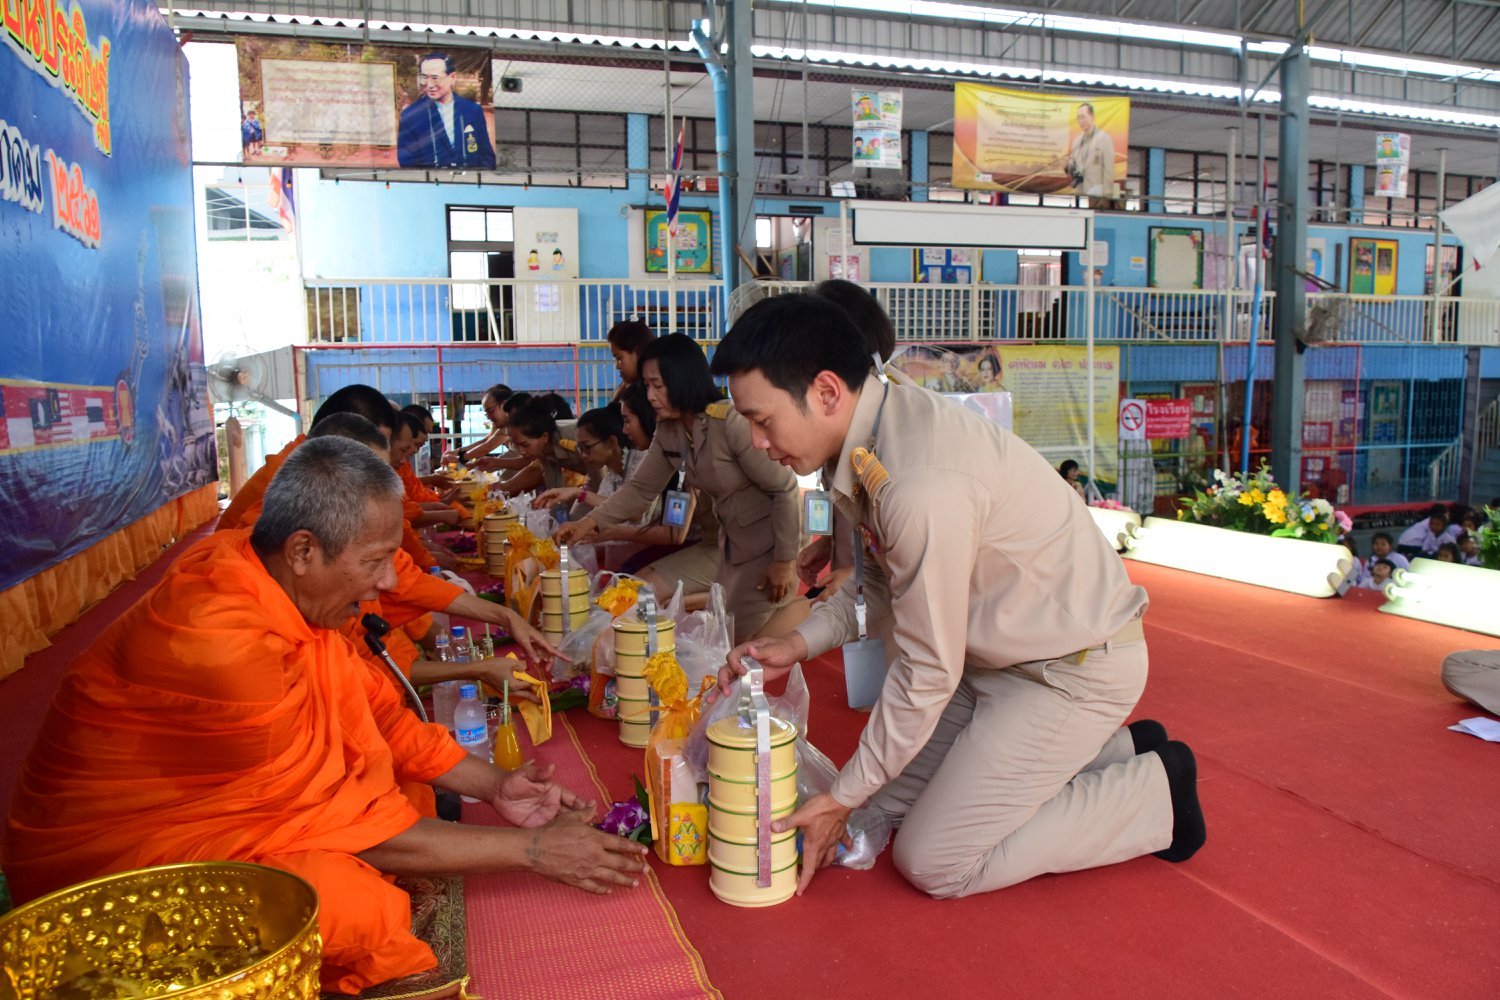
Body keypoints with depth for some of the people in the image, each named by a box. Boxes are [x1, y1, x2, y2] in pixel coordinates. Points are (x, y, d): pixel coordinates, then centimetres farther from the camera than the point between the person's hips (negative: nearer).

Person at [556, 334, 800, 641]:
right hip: (725, 546, 8)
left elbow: (785, 489, -20)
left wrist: (785, 561, -16)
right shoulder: (668, 431, 2)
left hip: (767, 547, -8)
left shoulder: (732, 422, -23)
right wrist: (589, 523, -8)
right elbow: (641, 488, 6)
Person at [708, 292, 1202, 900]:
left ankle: (1154, 793, 7)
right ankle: (1109, 753, 20)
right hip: (998, 653, 9)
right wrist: (799, 643, -4)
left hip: (1073, 668, -9)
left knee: (934, 863, -6)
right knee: (888, 799, 14)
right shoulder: (873, 430, -6)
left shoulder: (924, 485, -35)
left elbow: (926, 673, -24)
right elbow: (882, 581, 9)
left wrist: (843, 798, -12)